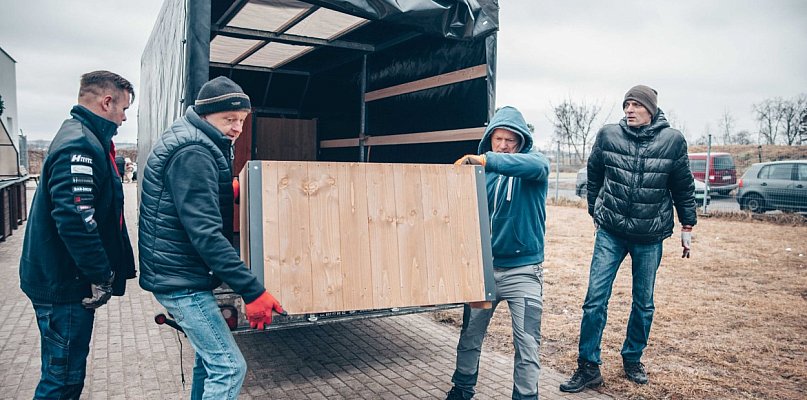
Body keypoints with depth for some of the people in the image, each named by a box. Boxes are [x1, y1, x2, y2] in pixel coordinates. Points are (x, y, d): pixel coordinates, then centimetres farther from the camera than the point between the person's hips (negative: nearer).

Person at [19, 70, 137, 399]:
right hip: (65, 285, -10)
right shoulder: (80, 146, -20)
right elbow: (75, 220, -29)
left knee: (67, 373, 20)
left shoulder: (85, 139, 14)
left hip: (60, 279, 10)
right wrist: (102, 277, -21)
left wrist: (103, 272, 22)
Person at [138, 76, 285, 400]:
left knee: (210, 357, 20)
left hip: (178, 272, 11)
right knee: (229, 367, -8)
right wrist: (252, 290, -29)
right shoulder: (193, 152, -20)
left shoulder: (192, 143, 12)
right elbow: (205, 233, -28)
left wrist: (227, 191, 11)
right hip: (181, 279, -10)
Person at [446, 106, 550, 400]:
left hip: (523, 271, -3)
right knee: (470, 336, 15)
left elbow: (537, 166, -31)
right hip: (483, 266, 3)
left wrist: (484, 160, -38)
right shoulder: (481, 172, 4)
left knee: (527, 344, 1)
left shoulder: (534, 163, -5)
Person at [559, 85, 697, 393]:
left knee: (643, 303, 11)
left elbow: (684, 187, 6)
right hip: (610, 232, 0)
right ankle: (588, 368, 7)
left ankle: (632, 359, 32)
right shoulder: (608, 135, -3)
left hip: (650, 237, 0)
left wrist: (687, 226, 11)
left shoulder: (672, 140, -4)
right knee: (595, 298, -4)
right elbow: (594, 176, 12)